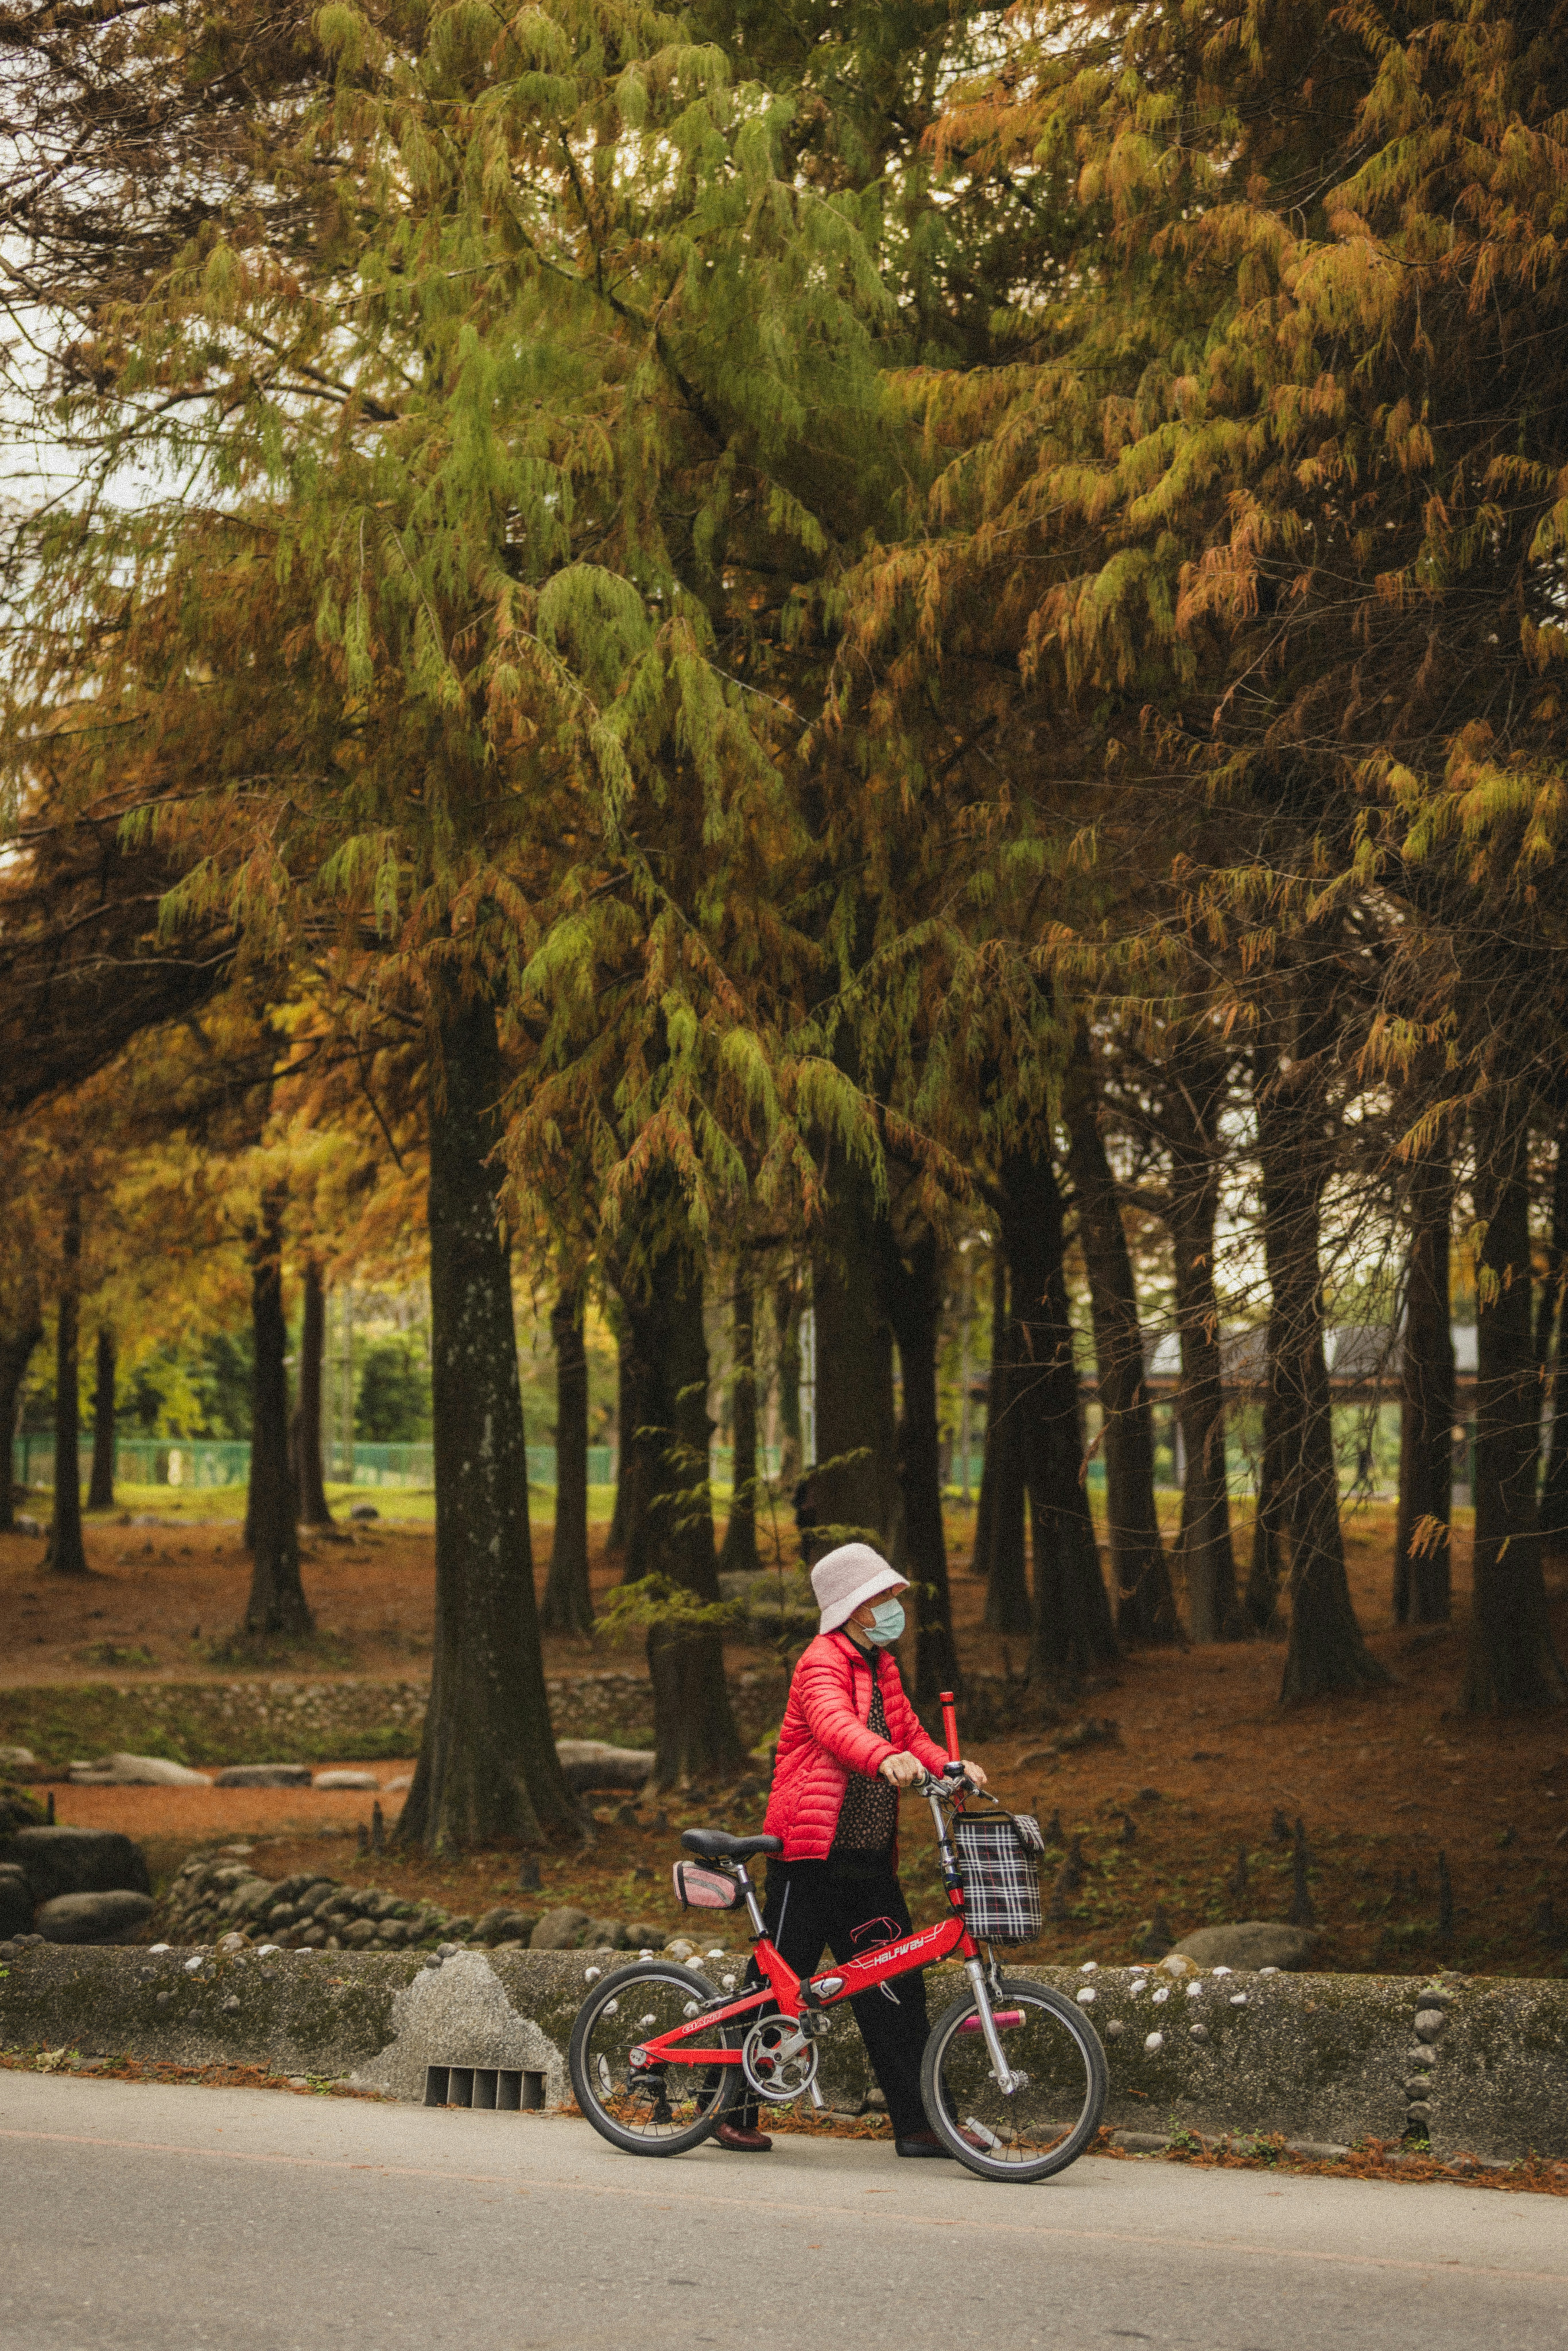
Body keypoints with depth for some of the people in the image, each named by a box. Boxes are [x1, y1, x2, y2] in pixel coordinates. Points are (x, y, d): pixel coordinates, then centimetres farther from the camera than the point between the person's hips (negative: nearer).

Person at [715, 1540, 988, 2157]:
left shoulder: (879, 1667, 18)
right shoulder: (824, 1663, -11)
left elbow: (911, 1736, 16)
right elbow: (834, 1723, -31)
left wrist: (951, 1767, -6)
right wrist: (886, 1758, -51)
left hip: (870, 1862, 8)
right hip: (813, 1856, -8)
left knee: (897, 1989, 4)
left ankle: (918, 2124, 7)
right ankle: (734, 2113, 12)